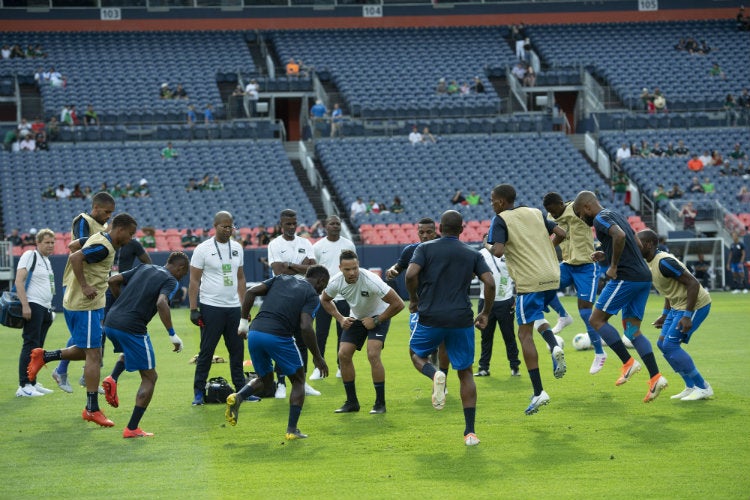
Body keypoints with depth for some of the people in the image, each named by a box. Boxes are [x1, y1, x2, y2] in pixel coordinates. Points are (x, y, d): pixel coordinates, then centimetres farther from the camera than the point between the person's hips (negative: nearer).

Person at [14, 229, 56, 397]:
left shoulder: (47, 261, 20)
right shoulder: (29, 256, -7)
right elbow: (19, 281, -15)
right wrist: (25, 305, -22)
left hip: (45, 308, 9)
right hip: (33, 307, -9)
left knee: (38, 347, 11)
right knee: (30, 346, -12)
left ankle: (32, 382, 17)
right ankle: (23, 386, -12)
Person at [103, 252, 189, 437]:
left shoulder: (144, 268, 19)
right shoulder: (171, 281, 0)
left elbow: (113, 281, 17)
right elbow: (161, 303, -20)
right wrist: (172, 334, -17)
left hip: (110, 322, 7)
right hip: (131, 328, -7)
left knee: (130, 350, 40)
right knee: (149, 377, 8)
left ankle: (113, 379, 13)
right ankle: (132, 428, 3)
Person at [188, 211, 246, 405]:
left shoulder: (237, 248, 10)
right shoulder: (203, 249, -6)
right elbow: (194, 281, -5)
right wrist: (193, 309, -11)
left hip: (234, 307, 5)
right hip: (211, 307, -5)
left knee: (237, 349, 8)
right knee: (207, 351, -2)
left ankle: (240, 388, 18)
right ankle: (199, 392, 5)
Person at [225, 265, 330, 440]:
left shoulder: (282, 279, 21)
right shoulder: (312, 295, 5)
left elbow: (251, 292, 10)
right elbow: (305, 327, -9)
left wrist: (244, 321, 16)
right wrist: (317, 357, 0)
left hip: (254, 332, 5)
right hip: (278, 337, -5)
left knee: (265, 381, 26)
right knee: (298, 380, 18)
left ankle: (237, 397, -4)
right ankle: (292, 430, 12)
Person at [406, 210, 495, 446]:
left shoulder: (425, 248, 3)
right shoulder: (473, 254, 8)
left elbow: (411, 274, -13)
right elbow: (490, 283, -3)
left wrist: (414, 300, 5)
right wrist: (485, 313, 10)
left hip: (430, 318, -1)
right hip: (462, 320, 1)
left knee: (416, 354, 26)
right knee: (466, 373, 12)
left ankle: (435, 375, -11)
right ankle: (470, 432, 4)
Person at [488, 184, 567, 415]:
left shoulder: (500, 220, -4)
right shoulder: (535, 213, 14)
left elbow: (498, 251, -18)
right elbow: (561, 233, 9)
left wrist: (488, 248, 4)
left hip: (529, 282, -7)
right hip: (552, 277, 7)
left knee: (525, 334, -1)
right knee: (536, 315, 32)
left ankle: (538, 392, -7)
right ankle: (555, 347, 1)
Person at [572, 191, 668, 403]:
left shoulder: (601, 219, -6)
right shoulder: (616, 216, 23)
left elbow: (620, 236, -26)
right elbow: (638, 245, 27)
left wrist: (614, 266, -16)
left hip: (625, 278, -9)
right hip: (643, 278, 9)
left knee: (596, 320, 0)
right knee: (632, 330, 10)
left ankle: (628, 363, -4)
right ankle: (655, 377, -1)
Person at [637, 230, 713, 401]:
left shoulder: (663, 262, -23)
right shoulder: (650, 263, 9)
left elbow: (693, 284, -26)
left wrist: (687, 316, -28)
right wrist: (665, 314, 20)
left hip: (695, 305, -10)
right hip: (678, 306, 10)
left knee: (670, 345, -13)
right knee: (662, 343, 8)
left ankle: (703, 388, -3)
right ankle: (691, 387, 15)